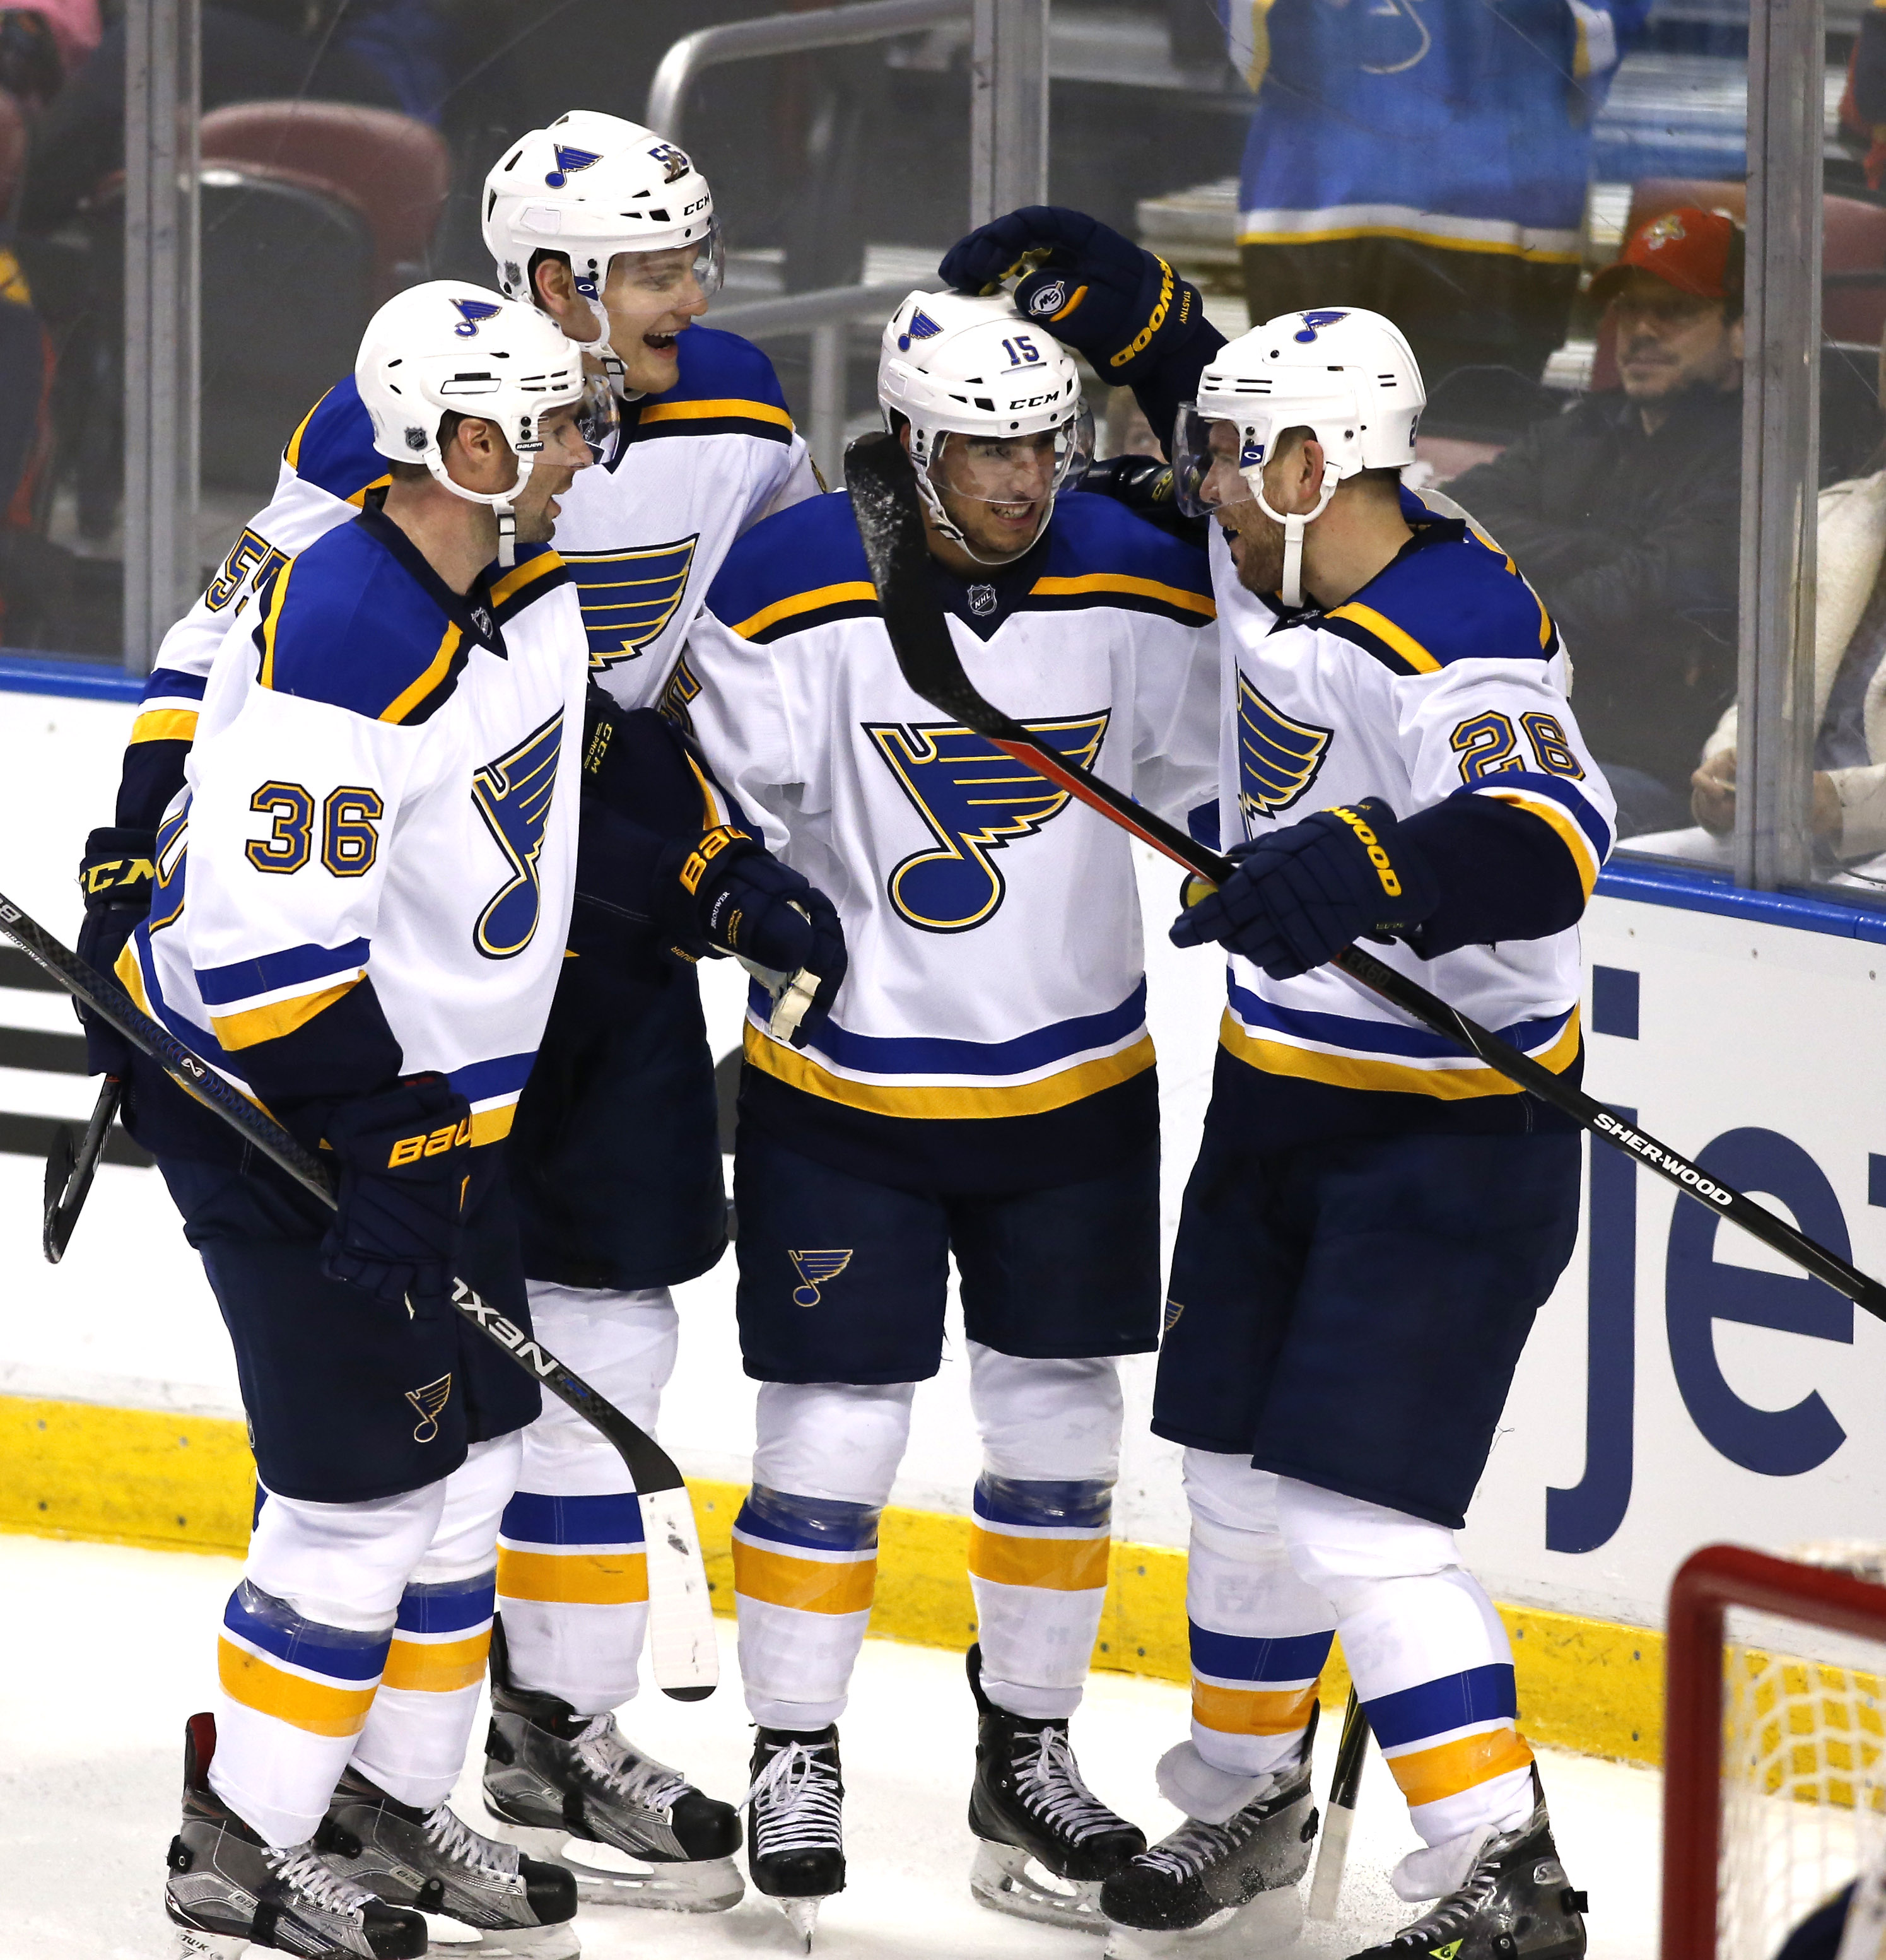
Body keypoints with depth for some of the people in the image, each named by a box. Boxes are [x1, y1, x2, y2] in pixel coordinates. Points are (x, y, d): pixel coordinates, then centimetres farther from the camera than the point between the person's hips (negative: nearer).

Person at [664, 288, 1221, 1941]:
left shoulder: (1140, 589, -6)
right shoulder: (796, 594, -16)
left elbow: (1218, 790, 6)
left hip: (1074, 1085, 3)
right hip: (843, 1084, -3)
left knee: (1059, 1429, 10)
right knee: (833, 1430, -1)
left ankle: (1029, 1757, 23)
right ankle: (796, 1759, 14)